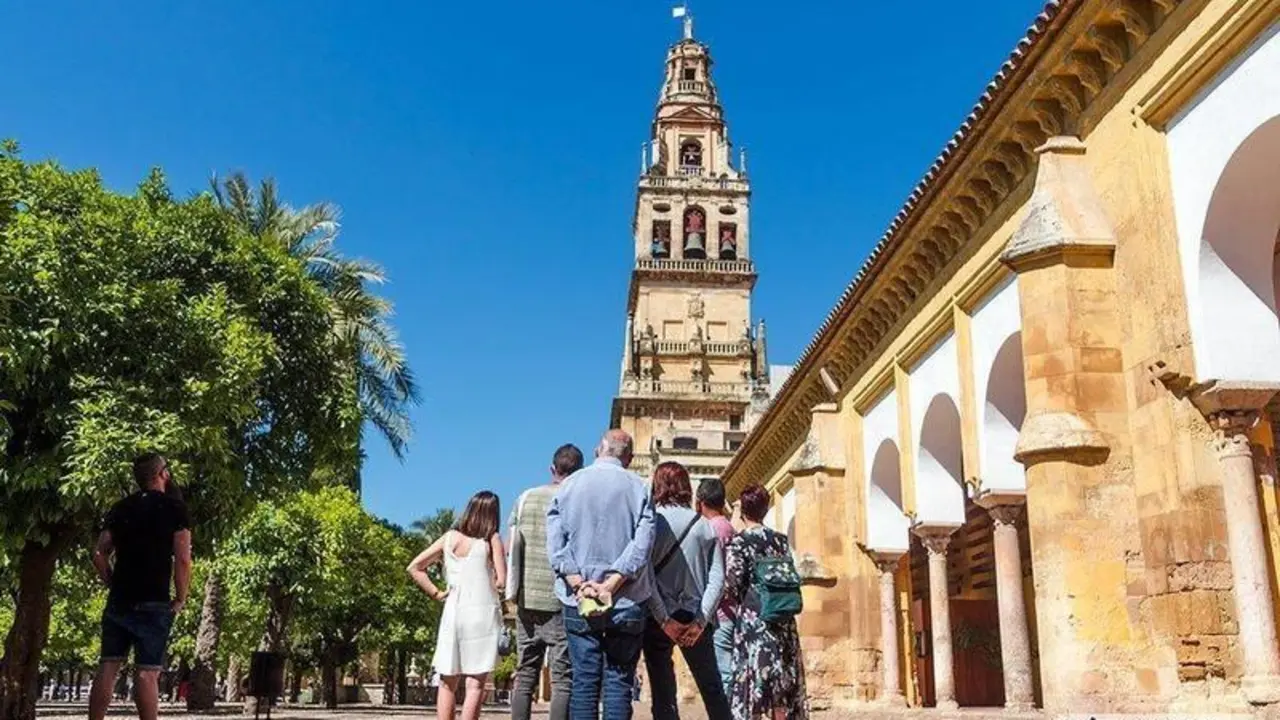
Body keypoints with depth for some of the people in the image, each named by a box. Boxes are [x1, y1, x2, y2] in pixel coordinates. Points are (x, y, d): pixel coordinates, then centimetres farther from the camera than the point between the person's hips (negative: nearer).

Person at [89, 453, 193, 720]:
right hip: (153, 603, -5)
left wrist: (114, 586, 17)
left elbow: (99, 555, 9)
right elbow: (183, 559, -11)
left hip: (118, 601, 5)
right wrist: (180, 599, -2)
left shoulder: (120, 508, 12)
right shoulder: (174, 506, -4)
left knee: (108, 667, 7)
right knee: (148, 671, -5)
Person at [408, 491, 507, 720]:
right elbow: (501, 581, -7)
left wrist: (436, 593, 8)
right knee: (475, 684, -1)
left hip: (453, 613, 3)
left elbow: (414, 567, 8)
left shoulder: (450, 537, 8)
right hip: (482, 614, -3)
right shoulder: (491, 539, -2)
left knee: (448, 683, 12)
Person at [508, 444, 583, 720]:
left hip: (528, 598, 4)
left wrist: (513, 591, 11)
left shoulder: (526, 498, 6)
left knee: (525, 675, 11)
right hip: (563, 601, -4)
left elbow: (513, 546, 5)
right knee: (563, 679, 1)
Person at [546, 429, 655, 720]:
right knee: (619, 680, 3)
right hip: (627, 601, -1)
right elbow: (642, 544, -10)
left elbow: (555, 543, -3)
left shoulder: (570, 484, 5)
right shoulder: (637, 487, 0)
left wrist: (580, 585, -7)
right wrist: (611, 585, -12)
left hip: (578, 601, 1)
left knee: (584, 680, 5)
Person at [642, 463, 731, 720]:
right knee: (712, 689, 13)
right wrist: (700, 621, -4)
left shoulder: (650, 521, -5)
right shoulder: (704, 525, 3)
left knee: (663, 694, 4)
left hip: (658, 618, -2)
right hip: (694, 617, 2)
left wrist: (663, 619, -10)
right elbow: (717, 578, -2)